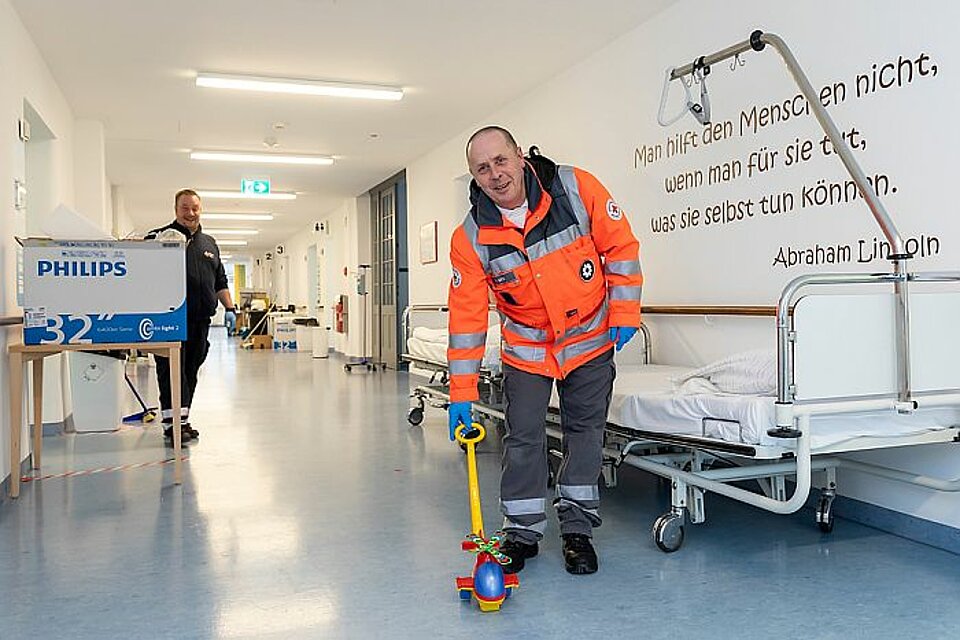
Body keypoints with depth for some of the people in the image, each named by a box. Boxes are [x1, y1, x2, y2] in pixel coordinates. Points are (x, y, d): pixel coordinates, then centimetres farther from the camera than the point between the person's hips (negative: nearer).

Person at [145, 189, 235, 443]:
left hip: (200, 320, 6)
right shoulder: (159, 237, 4)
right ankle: (173, 423, -12)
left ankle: (181, 421, 16)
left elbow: (220, 281, 24)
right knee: (172, 369, -11)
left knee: (190, 372, 8)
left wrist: (229, 307, 12)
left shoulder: (209, 244, 21)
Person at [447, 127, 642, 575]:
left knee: (585, 432, 7)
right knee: (523, 437, 1)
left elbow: (621, 246, -8)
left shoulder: (577, 189, -19)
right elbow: (466, 314, -14)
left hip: (591, 339, 0)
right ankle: (522, 532, 18)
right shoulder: (471, 238, -17)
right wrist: (462, 393, -14)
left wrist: (625, 314, -10)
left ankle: (578, 528, 21)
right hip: (527, 347, 0)